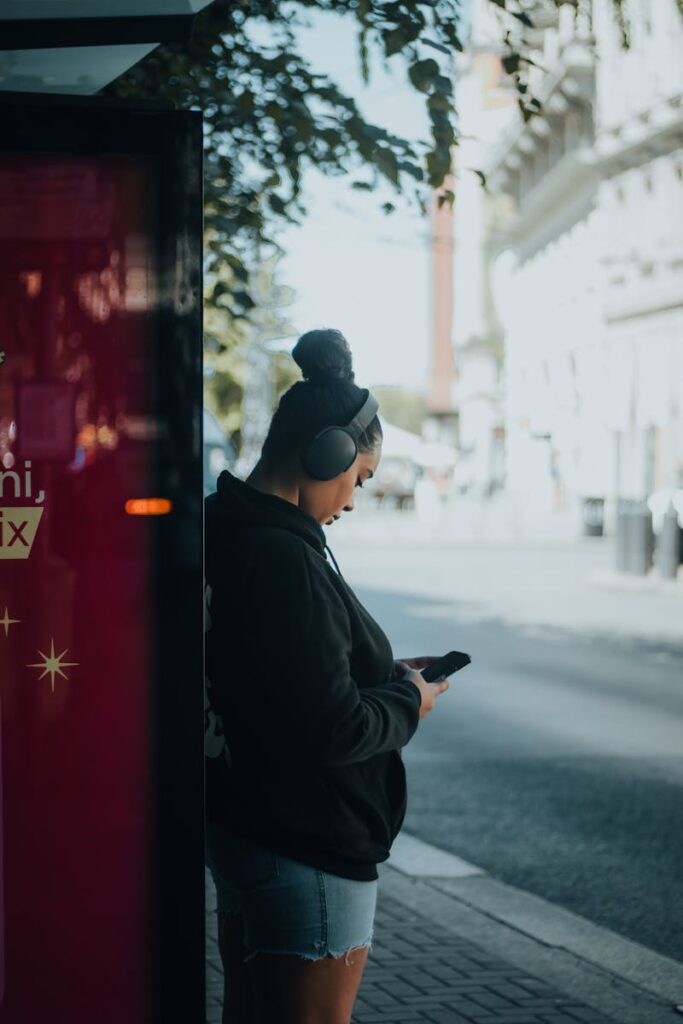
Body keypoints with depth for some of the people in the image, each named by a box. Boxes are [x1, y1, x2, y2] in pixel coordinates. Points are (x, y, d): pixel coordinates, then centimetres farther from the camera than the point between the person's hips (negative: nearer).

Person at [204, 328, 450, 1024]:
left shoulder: (225, 533, 5)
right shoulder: (285, 561, -25)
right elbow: (329, 728, -26)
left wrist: (382, 673, 10)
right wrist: (408, 699, -8)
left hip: (238, 828, 10)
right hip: (307, 847, -10)